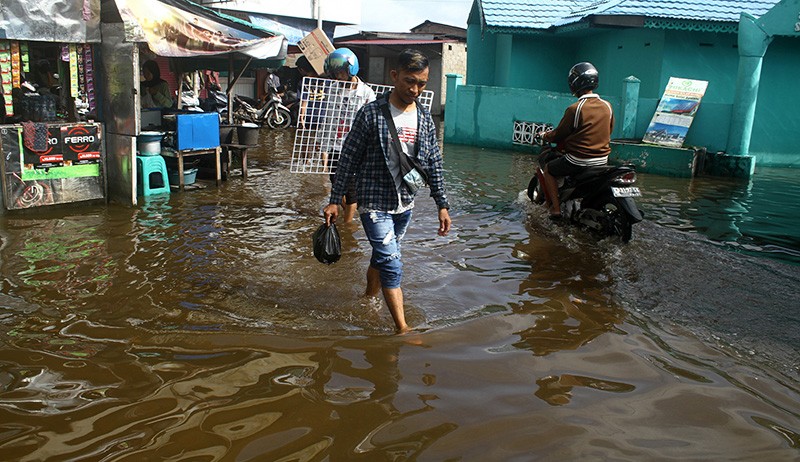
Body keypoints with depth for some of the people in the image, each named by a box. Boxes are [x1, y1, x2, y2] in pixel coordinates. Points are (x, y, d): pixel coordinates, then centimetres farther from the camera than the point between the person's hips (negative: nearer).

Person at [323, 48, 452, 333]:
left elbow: (434, 166, 10)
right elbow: (348, 160, -7)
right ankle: (403, 329, -5)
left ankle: (369, 300, 40)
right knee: (391, 265, -9)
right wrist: (335, 200, -6)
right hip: (374, 203, -5)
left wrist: (442, 206, 8)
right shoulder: (371, 114, -11)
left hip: (405, 203, 5)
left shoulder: (425, 120, 4)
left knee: (382, 257, 19)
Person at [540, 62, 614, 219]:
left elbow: (559, 134, -7)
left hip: (579, 161, -7)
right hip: (603, 159, 7)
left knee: (548, 169, 14)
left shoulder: (574, 109, -17)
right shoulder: (607, 106, 2)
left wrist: (546, 136, 13)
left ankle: (555, 208, 6)